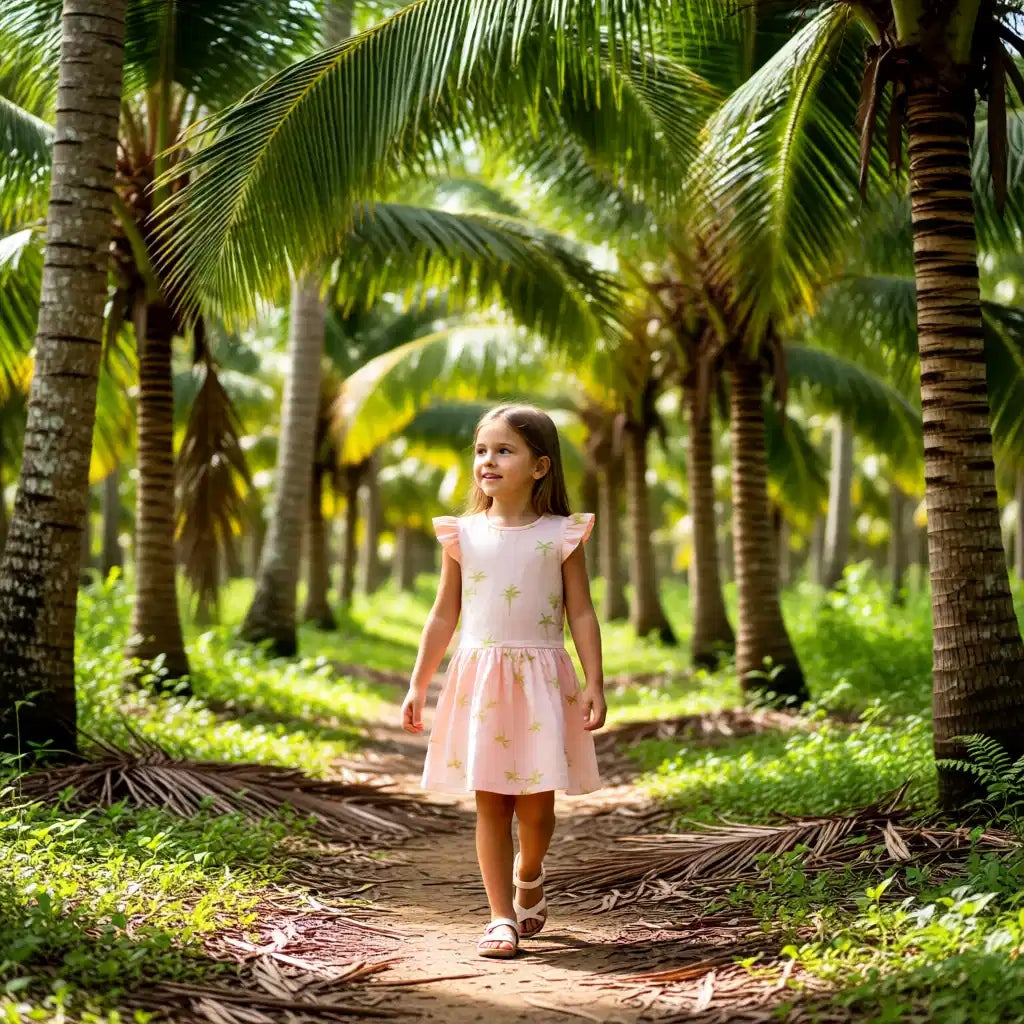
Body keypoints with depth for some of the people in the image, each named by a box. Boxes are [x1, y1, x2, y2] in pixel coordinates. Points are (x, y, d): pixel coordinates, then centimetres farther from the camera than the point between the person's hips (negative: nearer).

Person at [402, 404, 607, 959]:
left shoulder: (560, 536, 0)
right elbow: (444, 616, 10)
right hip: (479, 678, 1)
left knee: (537, 801, 2)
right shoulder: (464, 534, 5)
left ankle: (529, 876, 34)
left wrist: (594, 684, -7)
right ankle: (502, 916, 8)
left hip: (541, 679, -1)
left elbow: (582, 615, 0)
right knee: (491, 802, 1)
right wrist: (417, 685, 7)